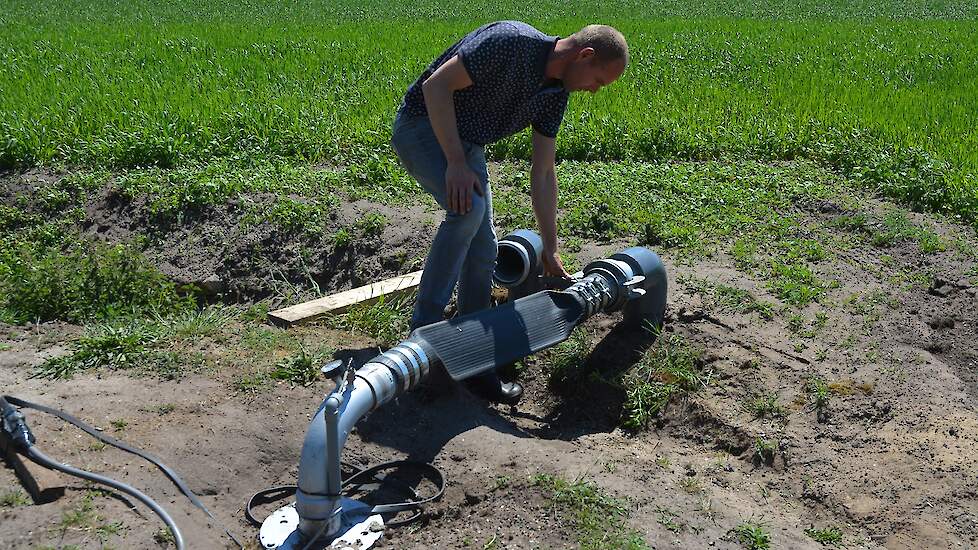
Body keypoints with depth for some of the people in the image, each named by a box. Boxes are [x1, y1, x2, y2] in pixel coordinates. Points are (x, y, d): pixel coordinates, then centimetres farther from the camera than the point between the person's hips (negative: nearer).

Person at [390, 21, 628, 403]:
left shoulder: (556, 94, 0)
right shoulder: (512, 42, -25)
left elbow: (543, 174, 4)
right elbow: (436, 85, -26)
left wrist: (550, 250, 4)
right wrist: (456, 163, -28)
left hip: (466, 143, 8)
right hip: (423, 125, -8)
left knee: (483, 250, 0)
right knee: (469, 208, -32)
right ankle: (425, 326, -20)